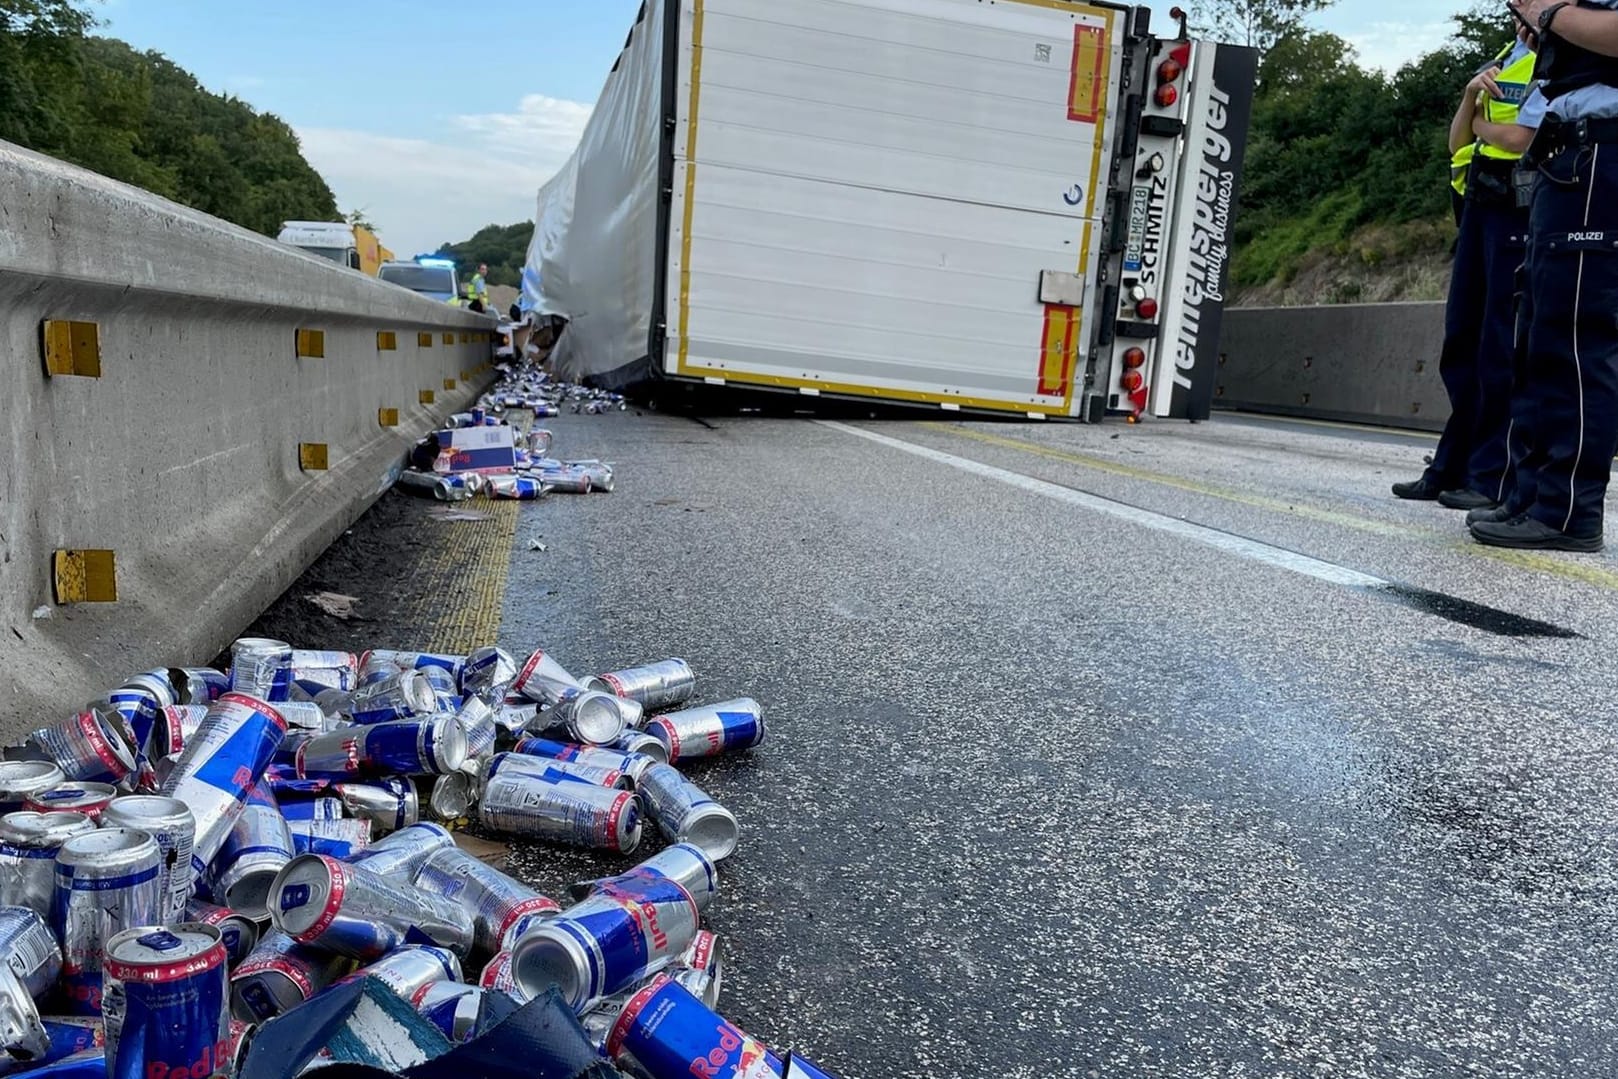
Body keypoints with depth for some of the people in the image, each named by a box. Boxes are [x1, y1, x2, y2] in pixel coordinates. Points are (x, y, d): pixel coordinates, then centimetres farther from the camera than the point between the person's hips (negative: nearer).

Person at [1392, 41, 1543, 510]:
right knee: (1461, 344, 7)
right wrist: (1470, 97, 2)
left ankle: (1494, 478, -6)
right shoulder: (1501, 60, 22)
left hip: (1520, 212, -8)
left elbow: (1520, 138, -15)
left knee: (1501, 348, -9)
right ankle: (1452, 468, 13)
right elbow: (1458, 144, 18)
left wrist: (1480, 124, 3)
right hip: (1480, 208, 8)